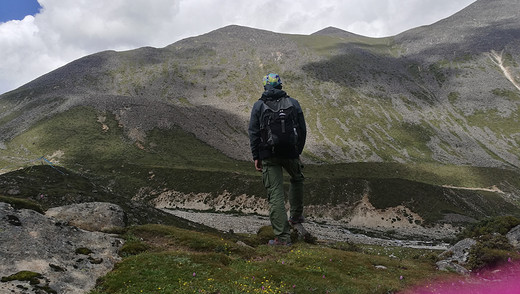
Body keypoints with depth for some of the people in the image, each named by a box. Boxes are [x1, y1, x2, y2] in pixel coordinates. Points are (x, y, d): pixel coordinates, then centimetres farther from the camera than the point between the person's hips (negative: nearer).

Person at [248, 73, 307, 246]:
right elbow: (302, 130, 6)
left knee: (275, 194, -1)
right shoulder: (293, 103, 5)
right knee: (297, 180, 31)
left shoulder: (258, 106, 3)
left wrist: (256, 157, 5)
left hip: (268, 155, -1)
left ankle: (282, 237, -1)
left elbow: (253, 133, -1)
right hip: (290, 153, 1)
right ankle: (296, 215, 38)